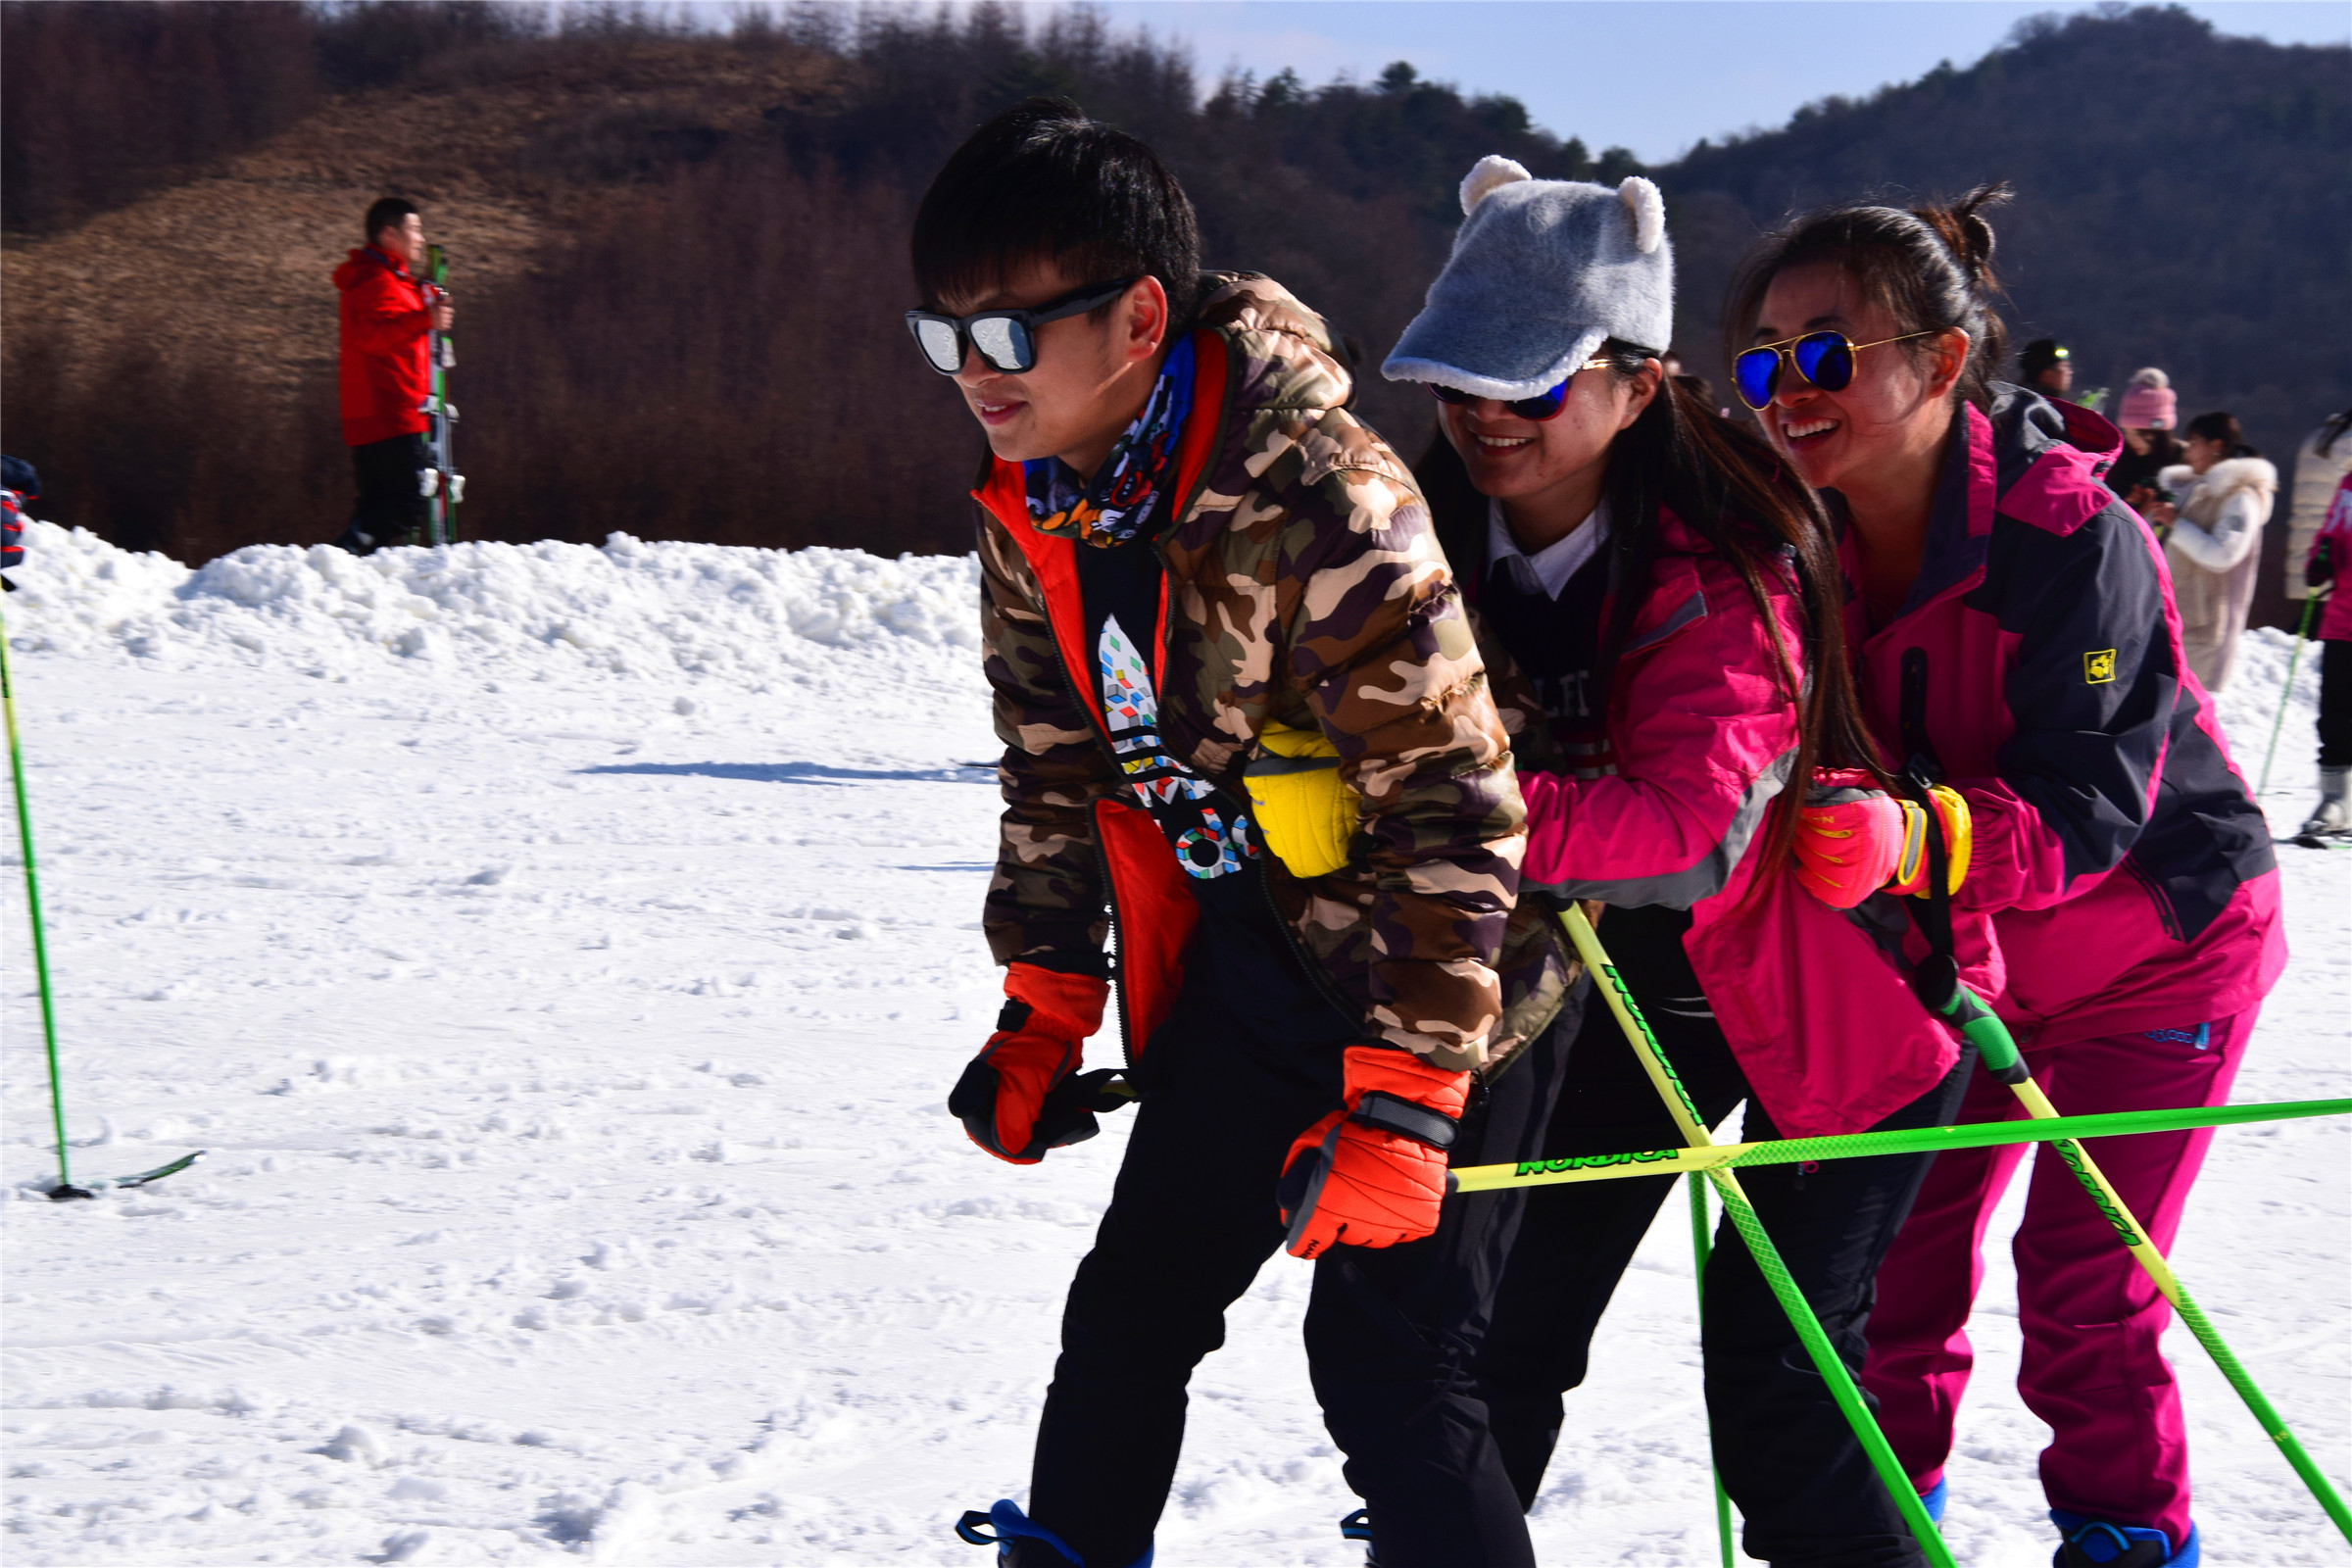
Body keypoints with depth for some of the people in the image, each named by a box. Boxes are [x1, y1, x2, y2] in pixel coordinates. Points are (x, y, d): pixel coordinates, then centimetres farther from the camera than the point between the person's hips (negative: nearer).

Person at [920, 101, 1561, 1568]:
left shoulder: (1318, 496, -28)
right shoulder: (1032, 509, -3)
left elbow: (1451, 802, -27)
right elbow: (1061, 764, 11)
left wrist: (1404, 1094, -28)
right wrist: (1046, 1005, 7)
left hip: (1430, 967, -7)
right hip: (1252, 958, 8)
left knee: (1384, 1365, -10)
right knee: (1131, 1305, 12)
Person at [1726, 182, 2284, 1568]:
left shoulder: (2073, 538, -31)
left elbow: (2083, 809, -36)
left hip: (2155, 945, -5)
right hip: (1957, 947, 5)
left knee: (2082, 1295, -6)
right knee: (1898, 1240, 4)